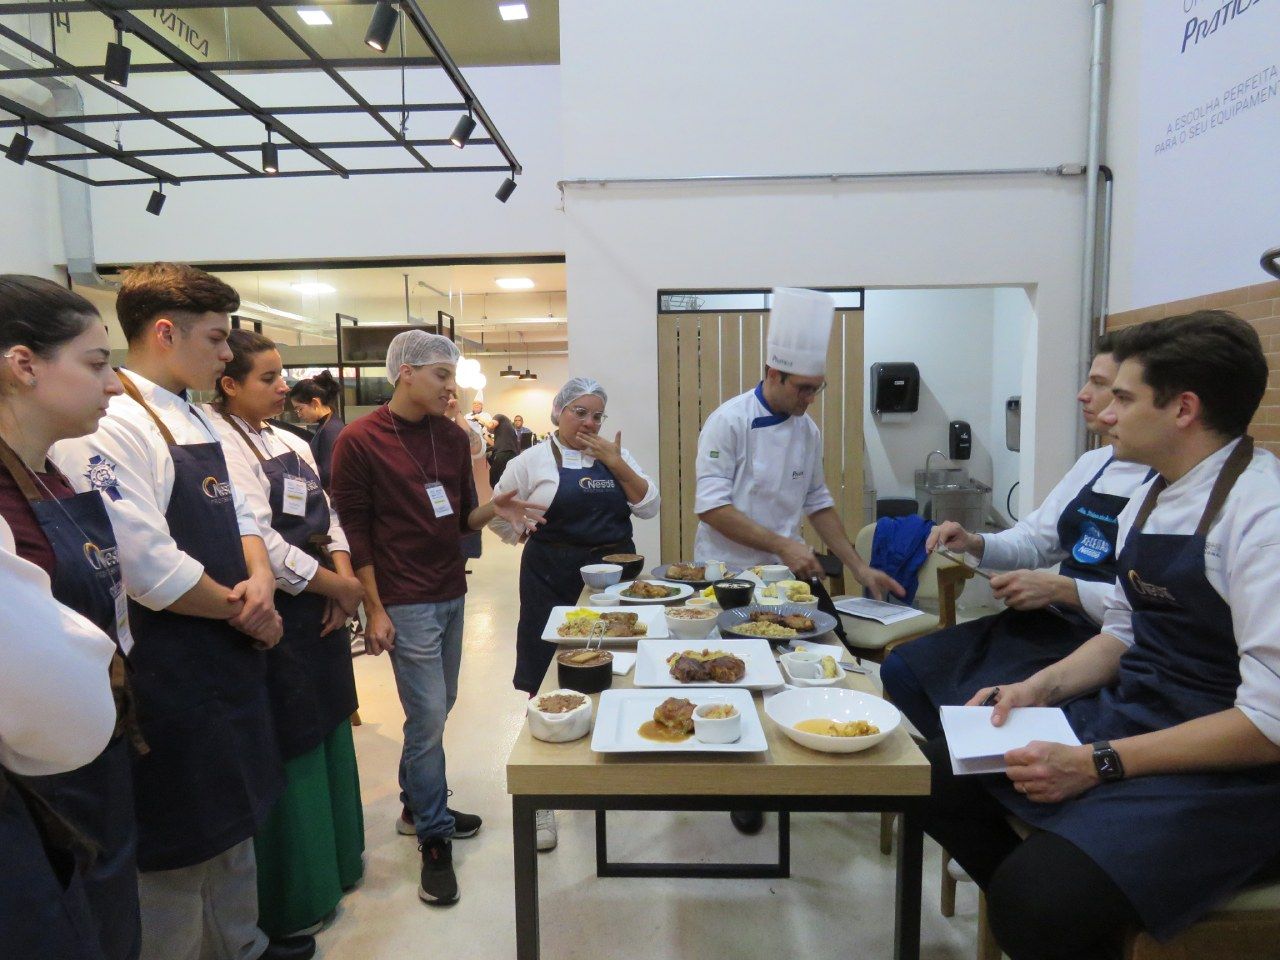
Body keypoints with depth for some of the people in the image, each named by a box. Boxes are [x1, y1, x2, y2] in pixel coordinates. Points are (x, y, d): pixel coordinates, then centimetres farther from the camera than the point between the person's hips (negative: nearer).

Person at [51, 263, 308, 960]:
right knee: (178, 854, 8)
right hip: (169, 679, -9)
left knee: (235, 820, 25)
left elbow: (238, 517, 14)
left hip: (232, 661, 9)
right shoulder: (110, 426, -20)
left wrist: (260, 577, -7)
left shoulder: (195, 422, 8)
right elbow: (153, 572, -26)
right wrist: (247, 612, -12)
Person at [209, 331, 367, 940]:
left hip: (321, 609, 8)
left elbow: (327, 519, 13)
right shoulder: (225, 445, -15)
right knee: (291, 749, 3)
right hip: (277, 619, -8)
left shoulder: (293, 445, 13)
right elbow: (257, 541, -24)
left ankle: (335, 861, 37)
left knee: (329, 731, 18)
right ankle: (291, 896, 23)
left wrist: (341, 577, -5)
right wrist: (340, 587, -14)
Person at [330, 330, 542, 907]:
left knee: (436, 712, 15)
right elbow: (354, 531, -9)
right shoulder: (359, 441, -9)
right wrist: (374, 610, -11)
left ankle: (419, 807, 35)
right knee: (428, 718, -2)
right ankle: (434, 839, 14)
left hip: (452, 596, 6)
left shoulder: (453, 438, 8)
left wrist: (492, 510, -8)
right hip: (405, 603, -6)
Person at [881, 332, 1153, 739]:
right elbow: (1034, 540, 17)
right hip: (1043, 622, 8)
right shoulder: (1092, 464, 13)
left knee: (971, 706, -25)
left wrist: (1060, 588, -23)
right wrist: (973, 543, 0)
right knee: (900, 669, -1)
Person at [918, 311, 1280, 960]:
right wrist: (1042, 687, 0)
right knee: (937, 772, 1)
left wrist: (1098, 763, -22)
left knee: (1033, 903, -27)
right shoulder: (1146, 501, 7)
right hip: (1128, 712, 8)